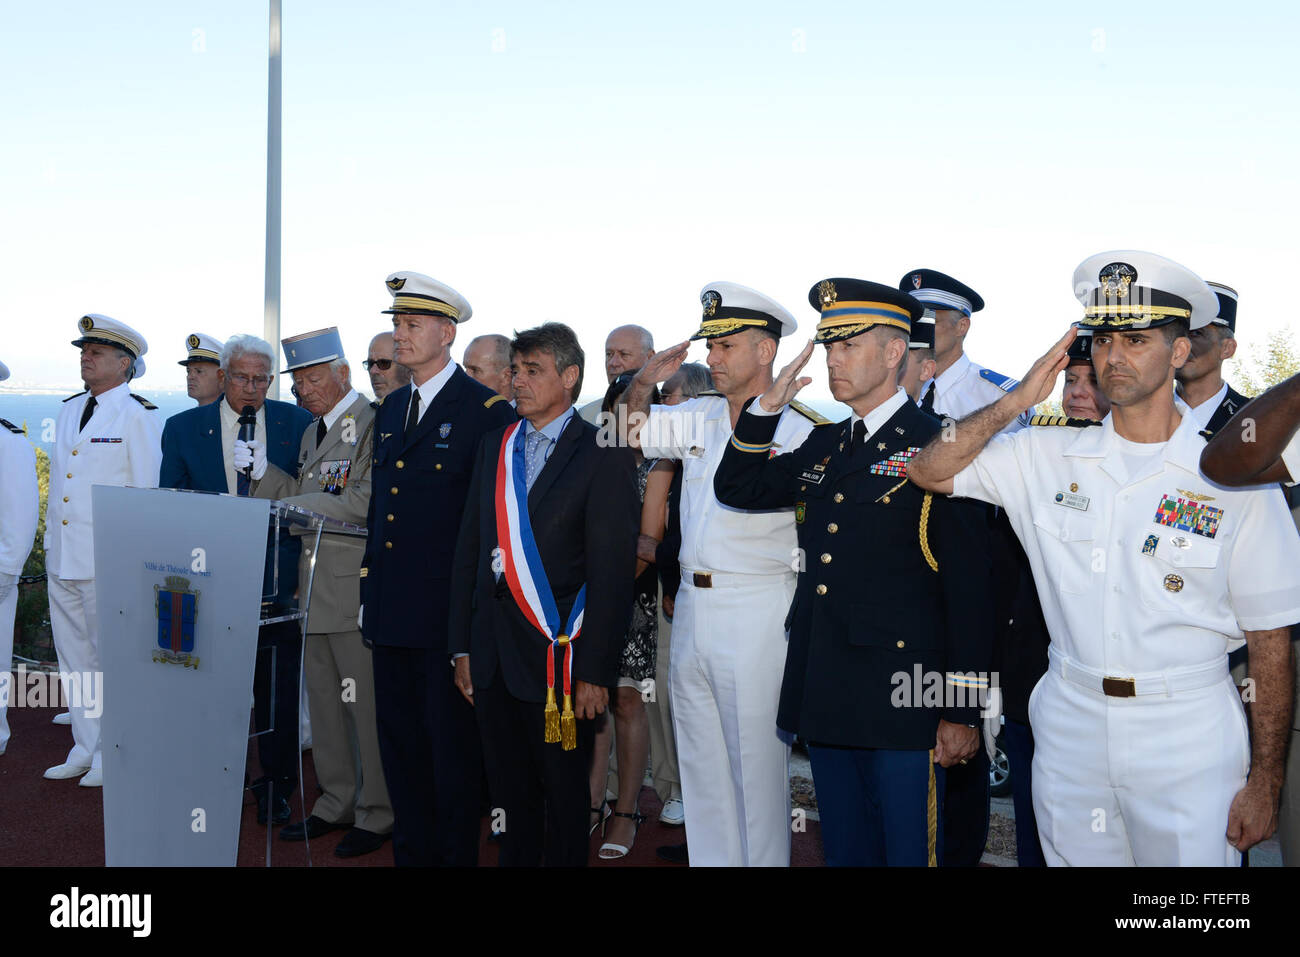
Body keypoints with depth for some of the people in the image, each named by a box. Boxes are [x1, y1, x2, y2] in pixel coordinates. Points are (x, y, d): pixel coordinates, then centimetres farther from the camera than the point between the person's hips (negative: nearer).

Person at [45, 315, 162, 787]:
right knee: (74, 658, 13)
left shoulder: (137, 414, -7)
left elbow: (148, 492, -8)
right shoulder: (69, 410, 14)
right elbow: (58, 479, 20)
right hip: (62, 555, 7)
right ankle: (85, 748, 25)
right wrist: (52, 543, 16)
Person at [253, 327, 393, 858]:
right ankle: (336, 803, 30)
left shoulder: (373, 423, -11)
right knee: (324, 701, 16)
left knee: (367, 703, 0)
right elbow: (304, 496, 17)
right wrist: (262, 471, 1)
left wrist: (291, 506, -16)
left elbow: (366, 501, -20)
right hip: (315, 588, 9)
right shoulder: (311, 431, 18)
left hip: (357, 588, -9)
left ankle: (376, 813, 14)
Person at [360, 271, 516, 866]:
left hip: (449, 612, -7)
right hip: (391, 609, 7)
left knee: (452, 747, 4)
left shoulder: (486, 410, -8)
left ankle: (457, 853, 19)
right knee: (400, 742, 14)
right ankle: (412, 851, 28)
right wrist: (370, 587, 16)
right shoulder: (391, 408, 15)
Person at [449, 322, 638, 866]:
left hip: (558, 655, -5)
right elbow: (470, 549, 12)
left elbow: (611, 572, -10)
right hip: (493, 654, 5)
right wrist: (463, 647, 8)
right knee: (510, 795, 15)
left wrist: (596, 671, -13)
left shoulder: (603, 456, -7)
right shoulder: (495, 447, 11)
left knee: (564, 796, 9)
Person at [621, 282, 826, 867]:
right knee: (700, 763, 17)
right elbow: (628, 433, 20)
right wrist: (644, 383, 3)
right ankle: (710, 859, 31)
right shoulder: (699, 418, 9)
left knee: (758, 765, 2)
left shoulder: (799, 430, -9)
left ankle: (765, 861, 17)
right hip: (691, 605, 7)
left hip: (758, 614, -6)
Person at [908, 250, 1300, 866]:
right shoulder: (1047, 457, 2)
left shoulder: (1235, 480, -6)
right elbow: (929, 472, 0)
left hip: (1188, 741, -2)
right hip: (1068, 729, 3)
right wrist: (1018, 400, -9)